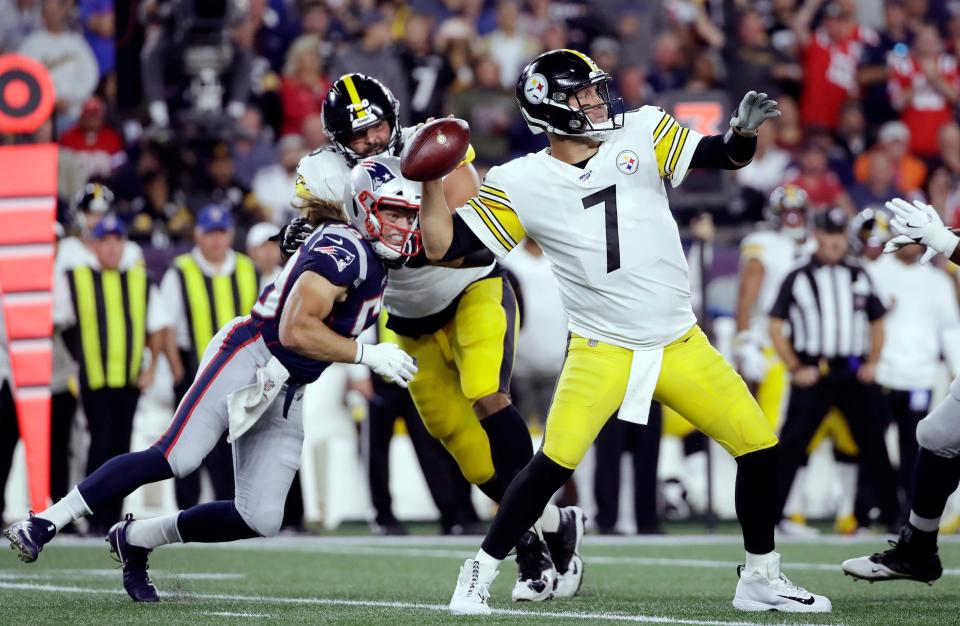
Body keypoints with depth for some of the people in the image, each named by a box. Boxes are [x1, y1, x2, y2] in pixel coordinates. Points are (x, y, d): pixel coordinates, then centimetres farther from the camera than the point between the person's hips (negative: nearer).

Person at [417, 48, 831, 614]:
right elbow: (445, 246, -5)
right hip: (602, 351, -3)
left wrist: (745, 130, -22)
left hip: (681, 347, 3)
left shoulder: (641, 134, -1)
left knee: (761, 449, 1)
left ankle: (761, 581, 18)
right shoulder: (521, 185, -6)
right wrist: (433, 178, -17)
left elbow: (724, 157, 0)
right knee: (554, 464, -19)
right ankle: (480, 574, -2)